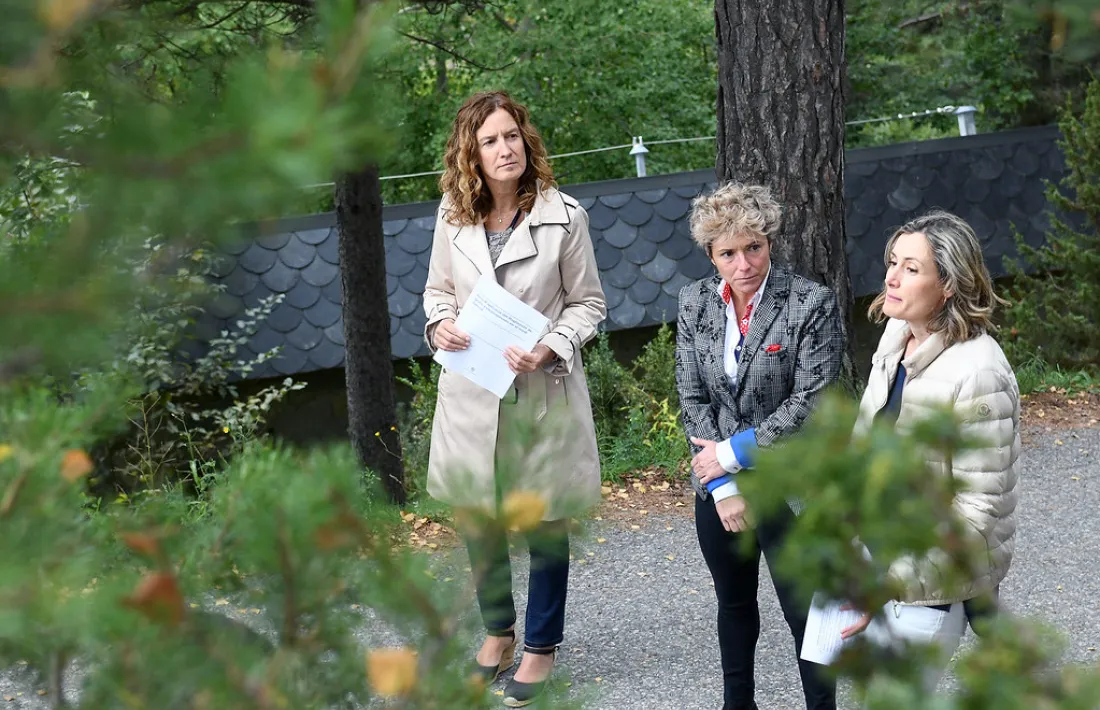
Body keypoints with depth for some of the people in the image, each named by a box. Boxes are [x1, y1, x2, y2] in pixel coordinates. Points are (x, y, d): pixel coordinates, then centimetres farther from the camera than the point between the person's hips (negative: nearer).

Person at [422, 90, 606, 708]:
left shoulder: (564, 216, -8)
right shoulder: (454, 218, 1)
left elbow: (588, 303, -2)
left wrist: (548, 349, -18)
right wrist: (440, 325, -8)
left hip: (542, 391, -3)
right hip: (471, 392, 3)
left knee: (546, 522, 8)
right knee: (478, 520, 14)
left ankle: (541, 648, 25)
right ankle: (498, 630, 37)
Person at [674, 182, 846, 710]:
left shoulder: (811, 304, -15)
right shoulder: (695, 302, -1)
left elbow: (809, 403, -18)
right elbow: (692, 398, -2)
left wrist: (732, 452, -17)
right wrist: (722, 486, -10)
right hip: (718, 485, 5)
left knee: (802, 610, 2)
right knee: (733, 602, 21)